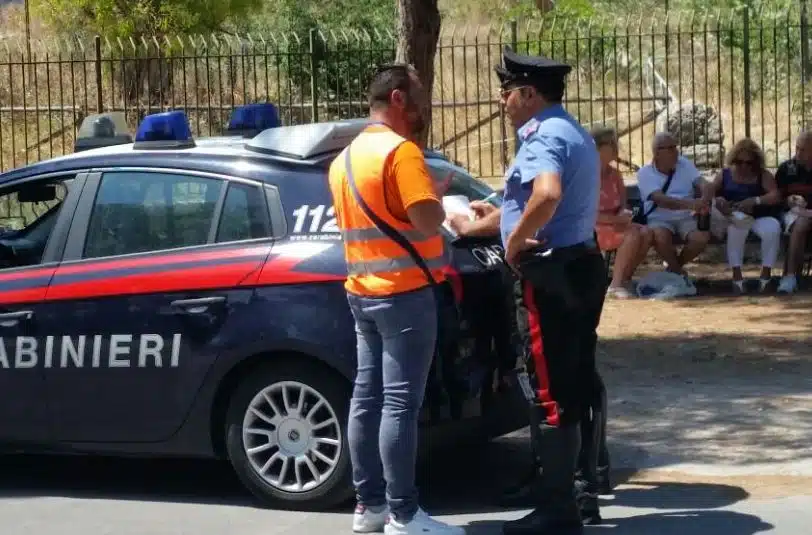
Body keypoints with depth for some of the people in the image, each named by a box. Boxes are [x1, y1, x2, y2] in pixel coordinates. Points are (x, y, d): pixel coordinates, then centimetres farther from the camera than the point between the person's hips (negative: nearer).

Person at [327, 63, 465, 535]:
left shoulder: (345, 159, 15)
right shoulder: (400, 151, -14)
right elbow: (428, 220, -21)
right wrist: (438, 196, -1)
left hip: (363, 291, 9)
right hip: (405, 292, -9)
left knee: (368, 398, 10)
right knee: (400, 403, -7)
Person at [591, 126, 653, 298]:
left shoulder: (614, 173, 9)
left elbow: (622, 204, 13)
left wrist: (624, 214, -12)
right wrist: (616, 219, -22)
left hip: (614, 224, 8)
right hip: (592, 228, -8)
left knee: (646, 232, -15)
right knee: (632, 235, -29)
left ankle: (625, 279, -9)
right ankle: (615, 285, -25)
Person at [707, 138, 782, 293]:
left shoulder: (763, 175, 9)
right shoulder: (725, 174, 14)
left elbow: (776, 196, -6)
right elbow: (708, 193, 5)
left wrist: (754, 201, -23)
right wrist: (717, 200, -19)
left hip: (759, 217, 0)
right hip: (733, 218, 0)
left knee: (772, 228, -33)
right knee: (737, 227, -37)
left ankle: (766, 272, -21)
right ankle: (736, 273, -35)